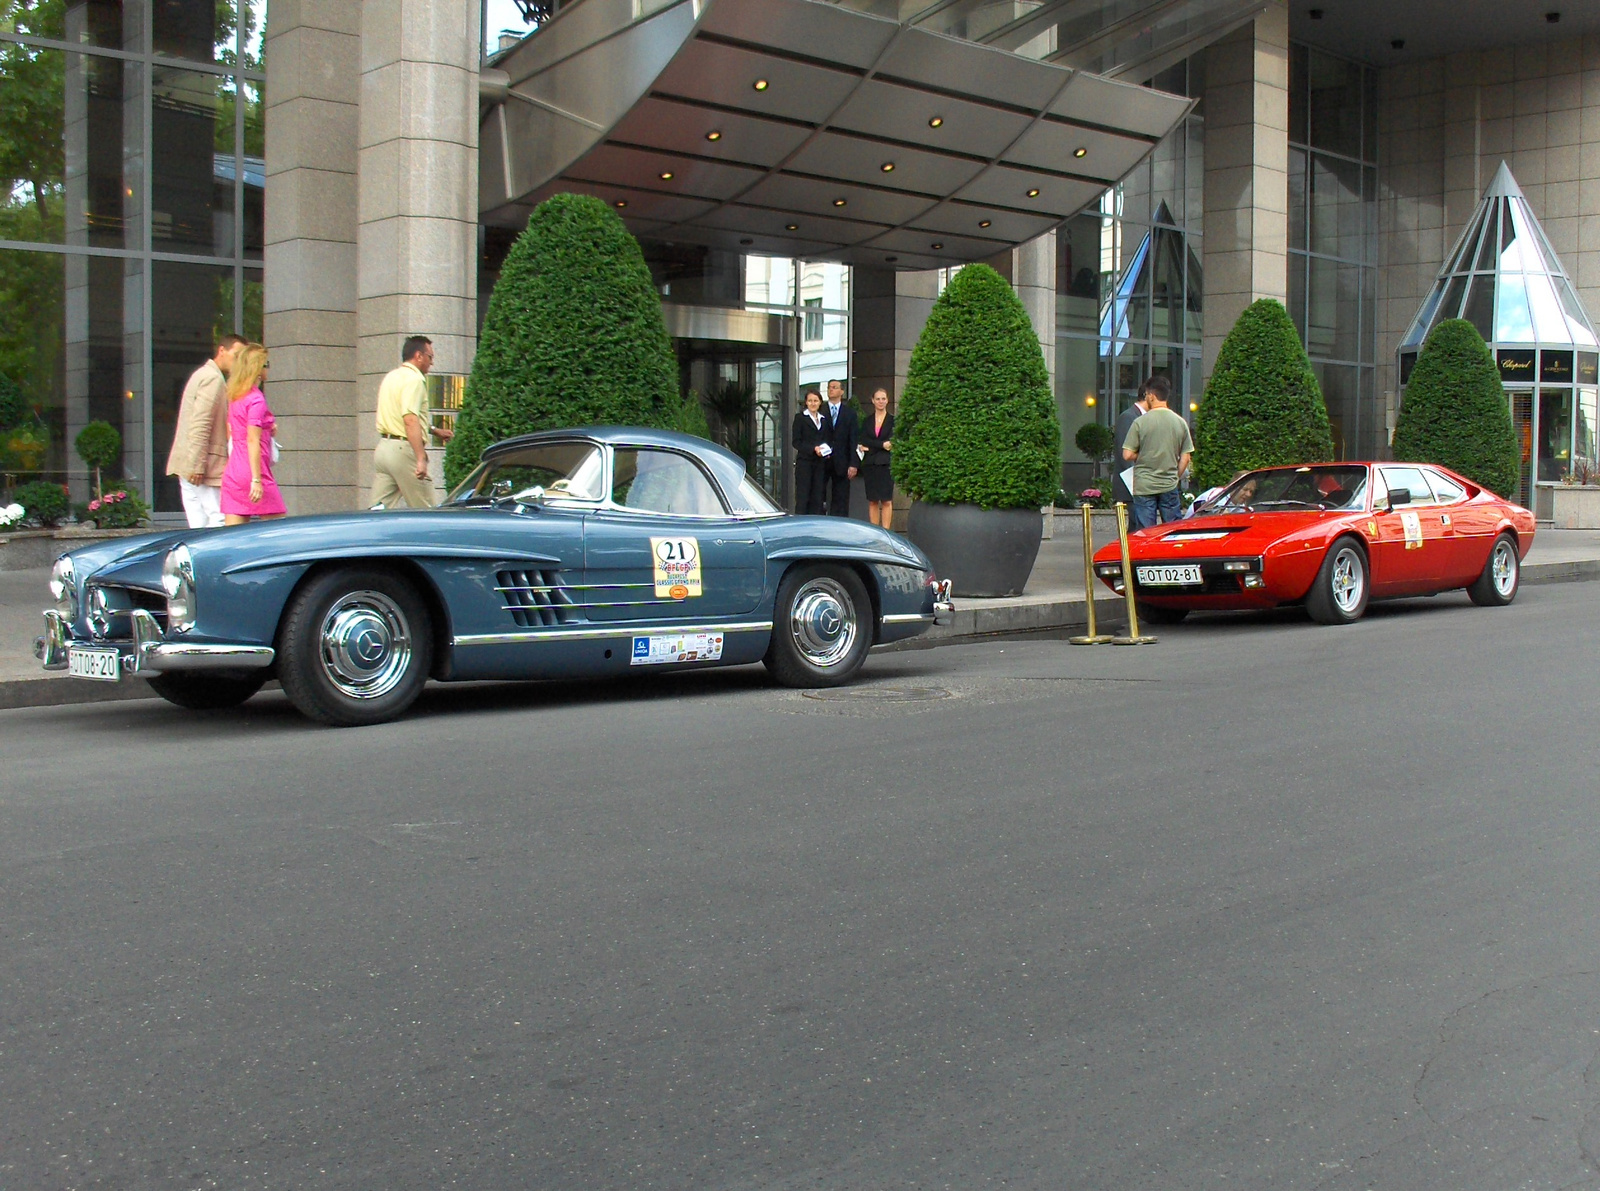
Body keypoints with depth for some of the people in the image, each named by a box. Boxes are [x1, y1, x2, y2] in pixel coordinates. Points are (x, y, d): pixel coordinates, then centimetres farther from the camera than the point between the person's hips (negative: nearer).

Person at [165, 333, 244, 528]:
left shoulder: (202, 374, 23)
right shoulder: (214, 378, -10)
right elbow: (200, 423, -20)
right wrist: (198, 465, -23)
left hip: (190, 465, 10)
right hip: (202, 464, -10)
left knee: (199, 523, 7)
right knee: (219, 519, -11)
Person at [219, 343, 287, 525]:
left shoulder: (234, 397, 13)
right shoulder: (256, 399, -11)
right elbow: (252, 441, -17)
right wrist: (256, 480, -19)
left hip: (232, 473, 8)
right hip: (251, 471, -8)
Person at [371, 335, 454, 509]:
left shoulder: (391, 377, 19)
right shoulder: (414, 379, -10)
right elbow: (410, 420, -22)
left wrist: (434, 430, 36)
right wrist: (421, 458, -26)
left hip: (383, 447, 9)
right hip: (403, 449, -9)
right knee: (428, 514, -1)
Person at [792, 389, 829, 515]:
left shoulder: (824, 419, 17)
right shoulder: (800, 417, 1)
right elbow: (796, 441, -5)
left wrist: (827, 450, 0)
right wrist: (813, 448, -16)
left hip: (820, 463, 5)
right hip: (804, 461, -5)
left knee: (817, 497, 3)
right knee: (802, 496, -6)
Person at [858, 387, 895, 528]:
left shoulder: (893, 420, 2)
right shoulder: (867, 421, 11)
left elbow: (891, 442, -7)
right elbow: (863, 442, 0)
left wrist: (870, 447, -8)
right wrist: (882, 445, -11)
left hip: (886, 464, -3)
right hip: (870, 464, 3)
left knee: (886, 501, -5)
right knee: (872, 501, 4)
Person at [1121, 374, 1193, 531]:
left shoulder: (1140, 422, -8)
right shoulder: (1180, 422, 2)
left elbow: (1127, 455, -9)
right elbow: (1185, 458, 4)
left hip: (1144, 487, -3)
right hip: (1169, 487, 3)